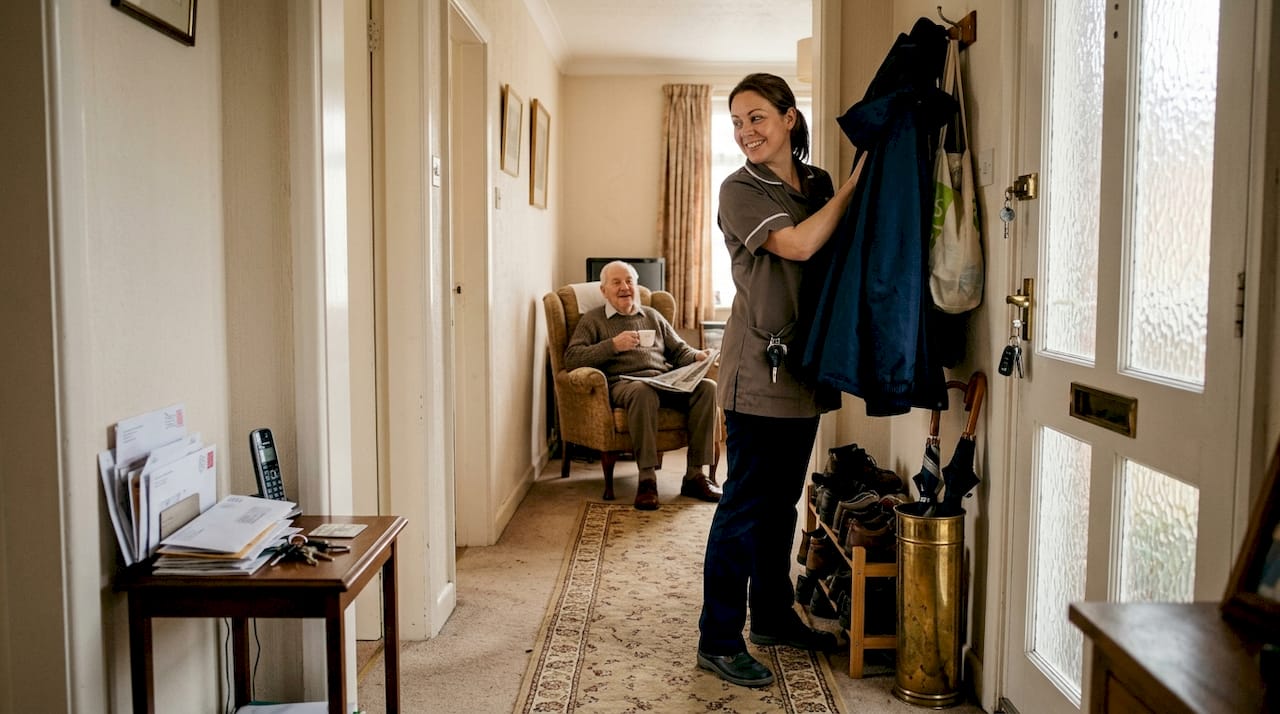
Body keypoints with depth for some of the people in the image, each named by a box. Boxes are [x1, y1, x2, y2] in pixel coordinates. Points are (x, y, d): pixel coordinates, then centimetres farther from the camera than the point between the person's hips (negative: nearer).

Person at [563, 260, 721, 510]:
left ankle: (695, 475, -22)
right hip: (624, 383, -4)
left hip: (666, 380, 5)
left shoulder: (652, 316, 28)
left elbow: (679, 350, 27)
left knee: (707, 387, -24)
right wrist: (613, 345, -10)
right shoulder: (592, 319, 14)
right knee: (643, 392, -41)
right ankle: (647, 478, -37)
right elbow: (571, 358, 0)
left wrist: (696, 356, 3)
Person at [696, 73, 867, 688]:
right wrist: (854, 184, -13)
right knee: (744, 504, -3)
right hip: (759, 366, -6)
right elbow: (797, 245, -20)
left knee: (782, 499, 17)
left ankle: (774, 615, 31)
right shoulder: (740, 191, -7)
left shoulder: (819, 184, 11)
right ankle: (718, 639, 7)